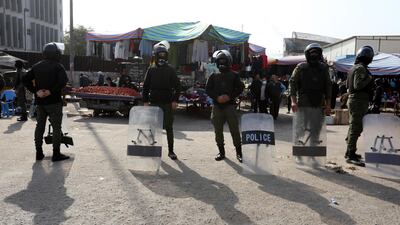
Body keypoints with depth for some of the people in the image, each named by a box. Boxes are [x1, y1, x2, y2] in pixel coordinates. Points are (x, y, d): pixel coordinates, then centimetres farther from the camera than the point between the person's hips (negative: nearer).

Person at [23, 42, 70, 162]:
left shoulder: (36, 66, 10)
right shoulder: (57, 66, -7)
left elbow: (25, 80, 3)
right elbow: (63, 81, -24)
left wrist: (36, 91, -4)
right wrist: (51, 91, -18)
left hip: (40, 102, 6)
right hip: (54, 101, -6)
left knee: (39, 126, 14)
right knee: (56, 127, 1)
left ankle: (39, 153, 19)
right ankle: (56, 154, 3)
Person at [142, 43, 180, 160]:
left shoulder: (170, 69, 4)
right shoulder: (151, 69, 7)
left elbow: (177, 86, 2)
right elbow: (145, 86, 8)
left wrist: (175, 100, -7)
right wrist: (145, 101, 1)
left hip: (167, 103, -1)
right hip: (153, 103, 1)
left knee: (169, 127, 5)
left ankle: (171, 151, 13)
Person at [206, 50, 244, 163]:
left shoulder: (234, 75, 5)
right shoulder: (213, 76, 8)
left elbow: (240, 88, 2)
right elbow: (208, 89, 4)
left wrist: (230, 96, -12)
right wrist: (217, 97, -12)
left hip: (230, 105, -2)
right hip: (217, 106, 2)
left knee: (234, 130, -4)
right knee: (218, 131, 7)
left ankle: (239, 152, 7)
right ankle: (221, 152, 19)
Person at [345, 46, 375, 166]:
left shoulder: (354, 68, 16)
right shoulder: (361, 68, -15)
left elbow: (348, 85, 24)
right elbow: (358, 85, -24)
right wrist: (369, 78, -14)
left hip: (353, 99, 10)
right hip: (359, 101, -10)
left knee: (354, 127, 17)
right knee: (355, 128, -9)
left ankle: (350, 152, 26)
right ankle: (351, 156, -7)